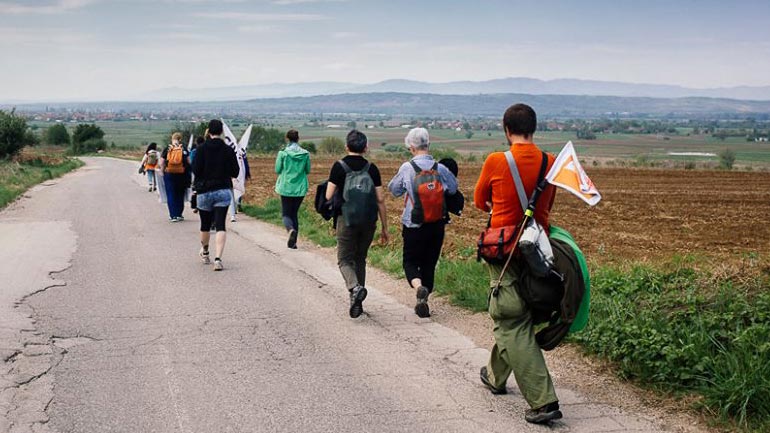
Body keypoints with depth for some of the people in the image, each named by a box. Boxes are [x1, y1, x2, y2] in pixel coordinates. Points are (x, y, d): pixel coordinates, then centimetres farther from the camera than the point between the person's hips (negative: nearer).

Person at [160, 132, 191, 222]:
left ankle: (173, 216, -2)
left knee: (171, 195, 4)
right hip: (181, 175, 1)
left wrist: (163, 171, 12)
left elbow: (162, 163, -2)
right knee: (180, 195, 13)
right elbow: (188, 162, 1)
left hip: (169, 174, -1)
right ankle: (179, 215, 15)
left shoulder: (166, 150, -1)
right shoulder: (184, 150, -1)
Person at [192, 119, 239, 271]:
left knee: (205, 225, 17)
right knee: (220, 225, -6)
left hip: (204, 192, 0)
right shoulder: (228, 150, -2)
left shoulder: (201, 149, -5)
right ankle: (218, 258, -22)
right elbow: (235, 173, 0)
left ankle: (205, 253, 38)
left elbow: (195, 170, -10)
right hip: (223, 191, 0)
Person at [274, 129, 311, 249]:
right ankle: (293, 242, 13)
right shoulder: (305, 154, -3)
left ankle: (291, 230, -25)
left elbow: (277, 170, -5)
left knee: (286, 213, 6)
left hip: (286, 187, -2)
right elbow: (308, 170, 5)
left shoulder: (283, 153, -9)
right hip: (300, 188, 2)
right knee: (295, 213, 14)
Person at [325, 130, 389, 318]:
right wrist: (385, 228, 7)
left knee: (345, 260, 6)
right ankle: (357, 303, 16)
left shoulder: (339, 167, -4)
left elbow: (328, 197, -8)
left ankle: (355, 288, -23)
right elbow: (380, 200, 1)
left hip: (346, 221, -3)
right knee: (360, 259, 17)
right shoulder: (372, 168, 3)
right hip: (369, 223, 3)